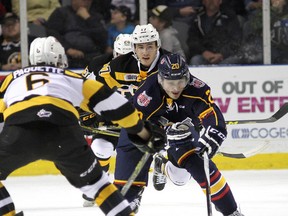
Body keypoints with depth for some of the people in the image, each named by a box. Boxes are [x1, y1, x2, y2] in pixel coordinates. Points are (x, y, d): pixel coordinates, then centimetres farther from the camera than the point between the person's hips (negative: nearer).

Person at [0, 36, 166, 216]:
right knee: (93, 181, 22)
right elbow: (111, 103, 32)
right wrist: (144, 133, 41)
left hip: (18, 133, -1)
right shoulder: (70, 78, 32)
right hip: (63, 133, 1)